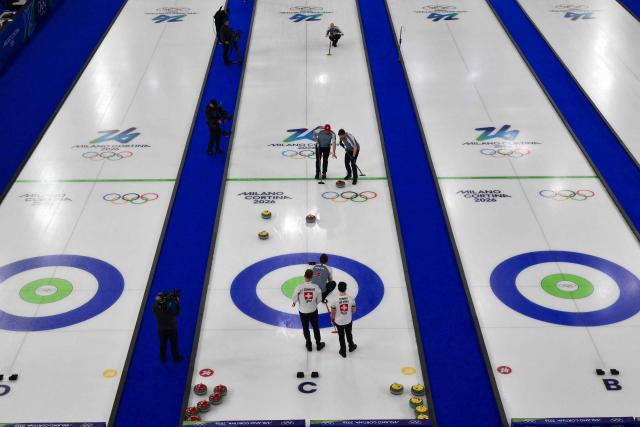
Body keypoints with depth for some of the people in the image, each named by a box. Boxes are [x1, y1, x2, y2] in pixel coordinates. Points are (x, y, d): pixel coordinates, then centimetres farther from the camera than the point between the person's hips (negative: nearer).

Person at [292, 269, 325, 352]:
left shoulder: (299, 287, -25)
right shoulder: (316, 287, -20)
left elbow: (295, 298, -9)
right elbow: (318, 299, -6)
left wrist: (294, 303, 14)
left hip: (303, 312, -1)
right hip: (313, 311, 1)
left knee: (305, 328, 19)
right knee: (315, 327, 21)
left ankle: (309, 345, 35)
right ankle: (318, 345, 36)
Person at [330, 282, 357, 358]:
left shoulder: (335, 300, -25)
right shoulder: (351, 298, -21)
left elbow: (333, 313, -13)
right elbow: (354, 310, -8)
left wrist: (333, 319, 7)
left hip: (339, 322, -1)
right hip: (348, 321, 1)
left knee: (341, 336, 19)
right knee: (349, 334, 27)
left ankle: (343, 351, 36)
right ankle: (351, 346, 50)